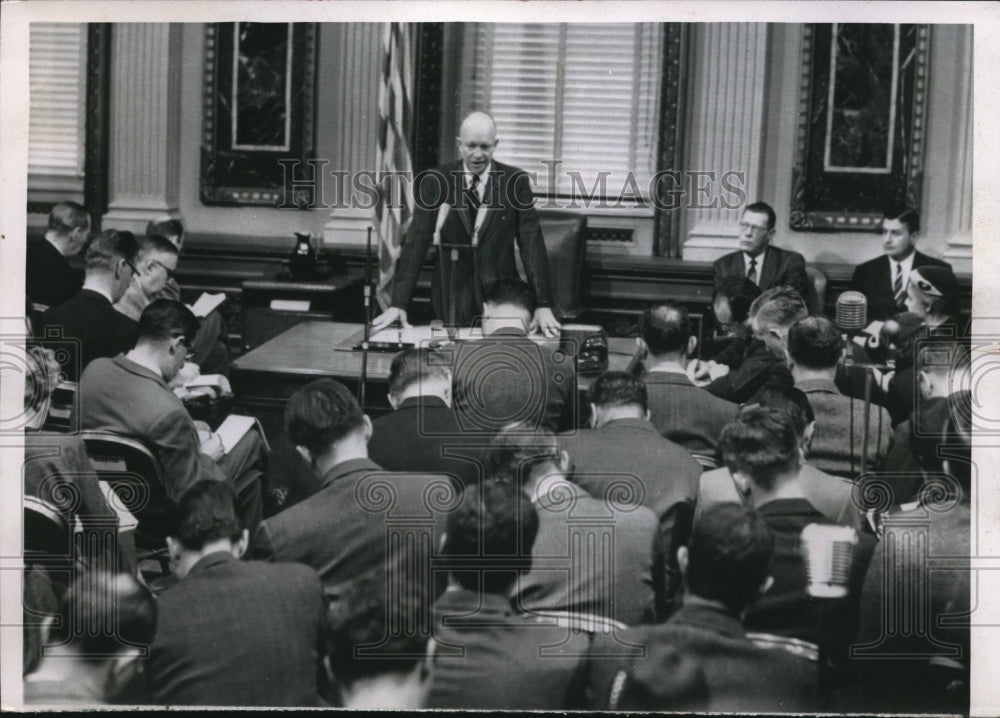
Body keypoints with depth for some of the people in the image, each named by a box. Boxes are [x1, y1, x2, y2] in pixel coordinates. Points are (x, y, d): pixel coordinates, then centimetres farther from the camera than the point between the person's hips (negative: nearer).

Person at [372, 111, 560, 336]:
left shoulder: (515, 182, -1)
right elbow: (416, 243, -5)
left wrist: (543, 305, -15)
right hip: (452, 293, 0)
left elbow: (532, 243, -5)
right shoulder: (436, 181, -1)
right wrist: (398, 304, -14)